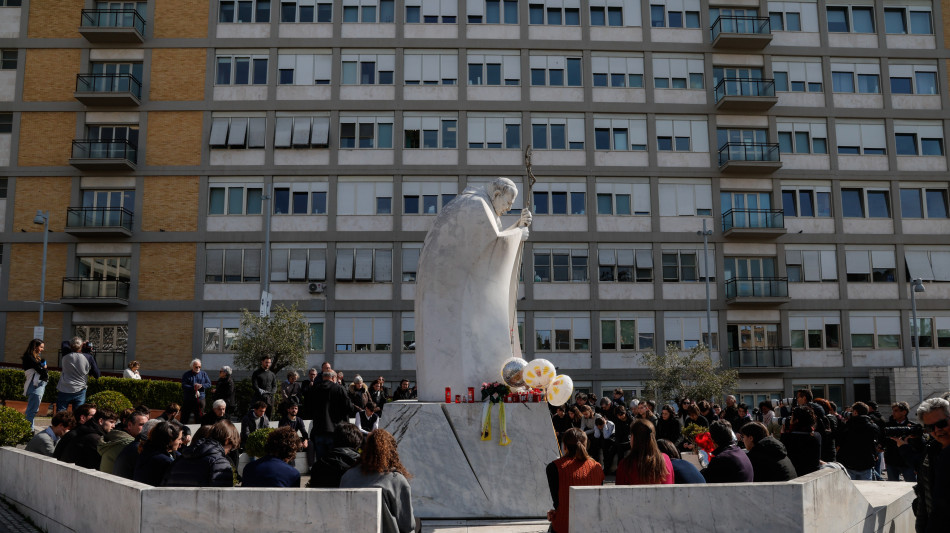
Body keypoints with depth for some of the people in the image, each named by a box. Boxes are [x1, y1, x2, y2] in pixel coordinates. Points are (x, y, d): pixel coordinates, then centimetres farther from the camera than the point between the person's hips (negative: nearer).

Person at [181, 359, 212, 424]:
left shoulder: (204, 374, 11)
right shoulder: (186, 375, 2)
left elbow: (209, 384, 5)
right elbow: (184, 386, -9)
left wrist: (201, 386, -13)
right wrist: (193, 388, -20)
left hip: (200, 399, 2)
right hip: (188, 399, -2)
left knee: (199, 418, 7)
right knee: (184, 418, 1)